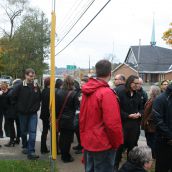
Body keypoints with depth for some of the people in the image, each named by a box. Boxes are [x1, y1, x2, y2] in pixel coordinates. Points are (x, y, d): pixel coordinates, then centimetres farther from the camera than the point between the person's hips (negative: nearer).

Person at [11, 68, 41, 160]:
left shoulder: (36, 86, -1)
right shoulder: (20, 86, -9)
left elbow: (39, 98, 4)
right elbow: (13, 95, -8)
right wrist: (19, 105, -1)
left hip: (33, 113, 1)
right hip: (23, 112, -1)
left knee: (33, 131, -7)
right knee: (24, 131, 14)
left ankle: (31, 152, -8)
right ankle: (25, 146, 36)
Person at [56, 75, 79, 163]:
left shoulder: (58, 92, -2)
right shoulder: (74, 93, -15)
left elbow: (56, 105, 3)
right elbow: (77, 106, -10)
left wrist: (57, 116, 14)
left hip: (60, 118, 5)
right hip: (69, 119, -5)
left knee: (62, 137, 18)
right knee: (68, 138, 6)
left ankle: (63, 154, 32)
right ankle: (66, 157, 15)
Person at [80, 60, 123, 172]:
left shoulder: (87, 91, 5)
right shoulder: (107, 93, -20)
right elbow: (112, 123, -24)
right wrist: (117, 142, -10)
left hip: (88, 142, 8)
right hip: (103, 144, -8)